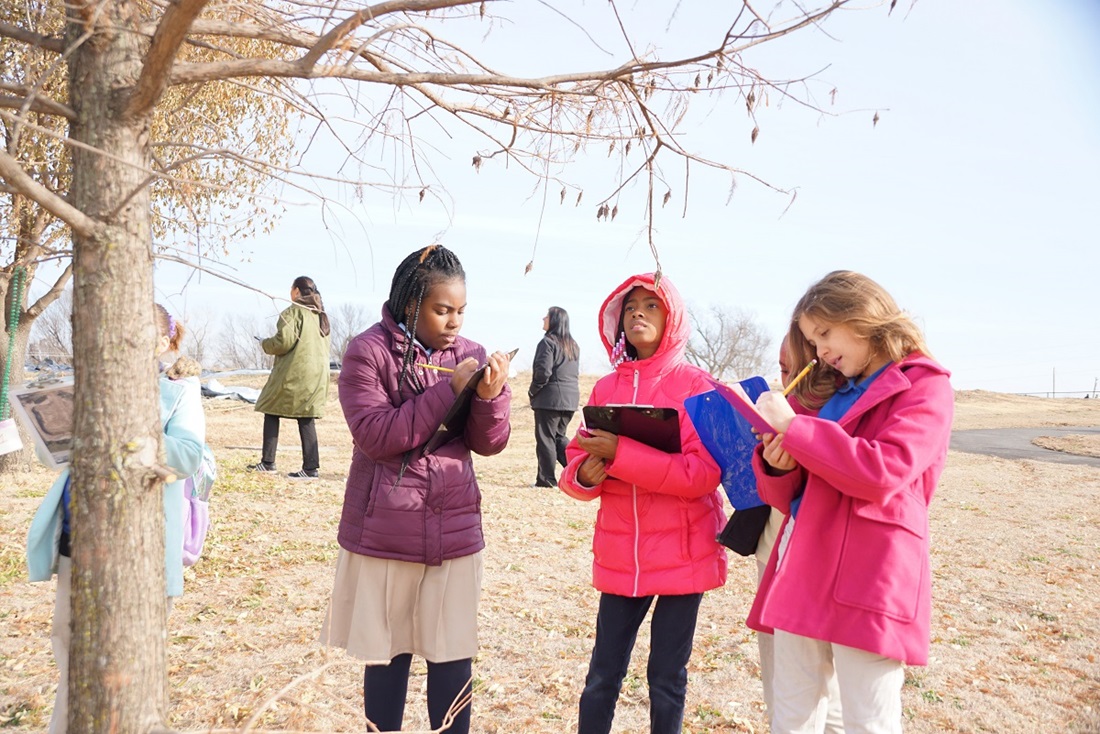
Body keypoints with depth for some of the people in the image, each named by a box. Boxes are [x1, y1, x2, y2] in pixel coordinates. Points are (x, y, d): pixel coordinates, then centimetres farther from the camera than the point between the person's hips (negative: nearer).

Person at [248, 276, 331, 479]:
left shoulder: (292, 312, -9)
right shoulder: (321, 315, 13)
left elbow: (283, 342, -16)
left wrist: (265, 344, 3)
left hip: (293, 374, -6)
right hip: (317, 373, 6)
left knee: (272, 412, 8)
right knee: (306, 420, 6)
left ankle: (267, 462, 9)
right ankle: (311, 467, 1)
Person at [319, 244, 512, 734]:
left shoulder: (471, 355, 5)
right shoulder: (368, 352, -6)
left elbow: (489, 444, 3)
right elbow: (375, 435, -16)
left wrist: (490, 396, -17)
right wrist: (449, 388, -20)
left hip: (455, 530, 3)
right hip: (384, 532, -3)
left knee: (453, 653, 7)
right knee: (387, 653, 10)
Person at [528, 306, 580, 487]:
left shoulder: (548, 342, -10)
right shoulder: (573, 345, 14)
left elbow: (543, 371, -17)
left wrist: (533, 391, -4)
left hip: (550, 397, -8)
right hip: (571, 398, 8)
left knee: (545, 438, 1)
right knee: (559, 436, 18)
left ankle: (547, 478, 4)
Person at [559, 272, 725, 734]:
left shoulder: (696, 386, -6)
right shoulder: (605, 389, 6)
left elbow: (703, 473, -16)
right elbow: (578, 461, 10)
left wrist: (620, 454, -23)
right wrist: (585, 474, -14)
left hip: (682, 554, -3)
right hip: (620, 556, 3)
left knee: (666, 678, 9)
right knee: (602, 675, 9)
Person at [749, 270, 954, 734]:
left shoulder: (924, 387, -1)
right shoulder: (830, 392, 17)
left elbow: (882, 473, -19)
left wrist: (793, 428, -15)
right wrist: (778, 463, -4)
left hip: (868, 580, -6)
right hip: (802, 573, 7)